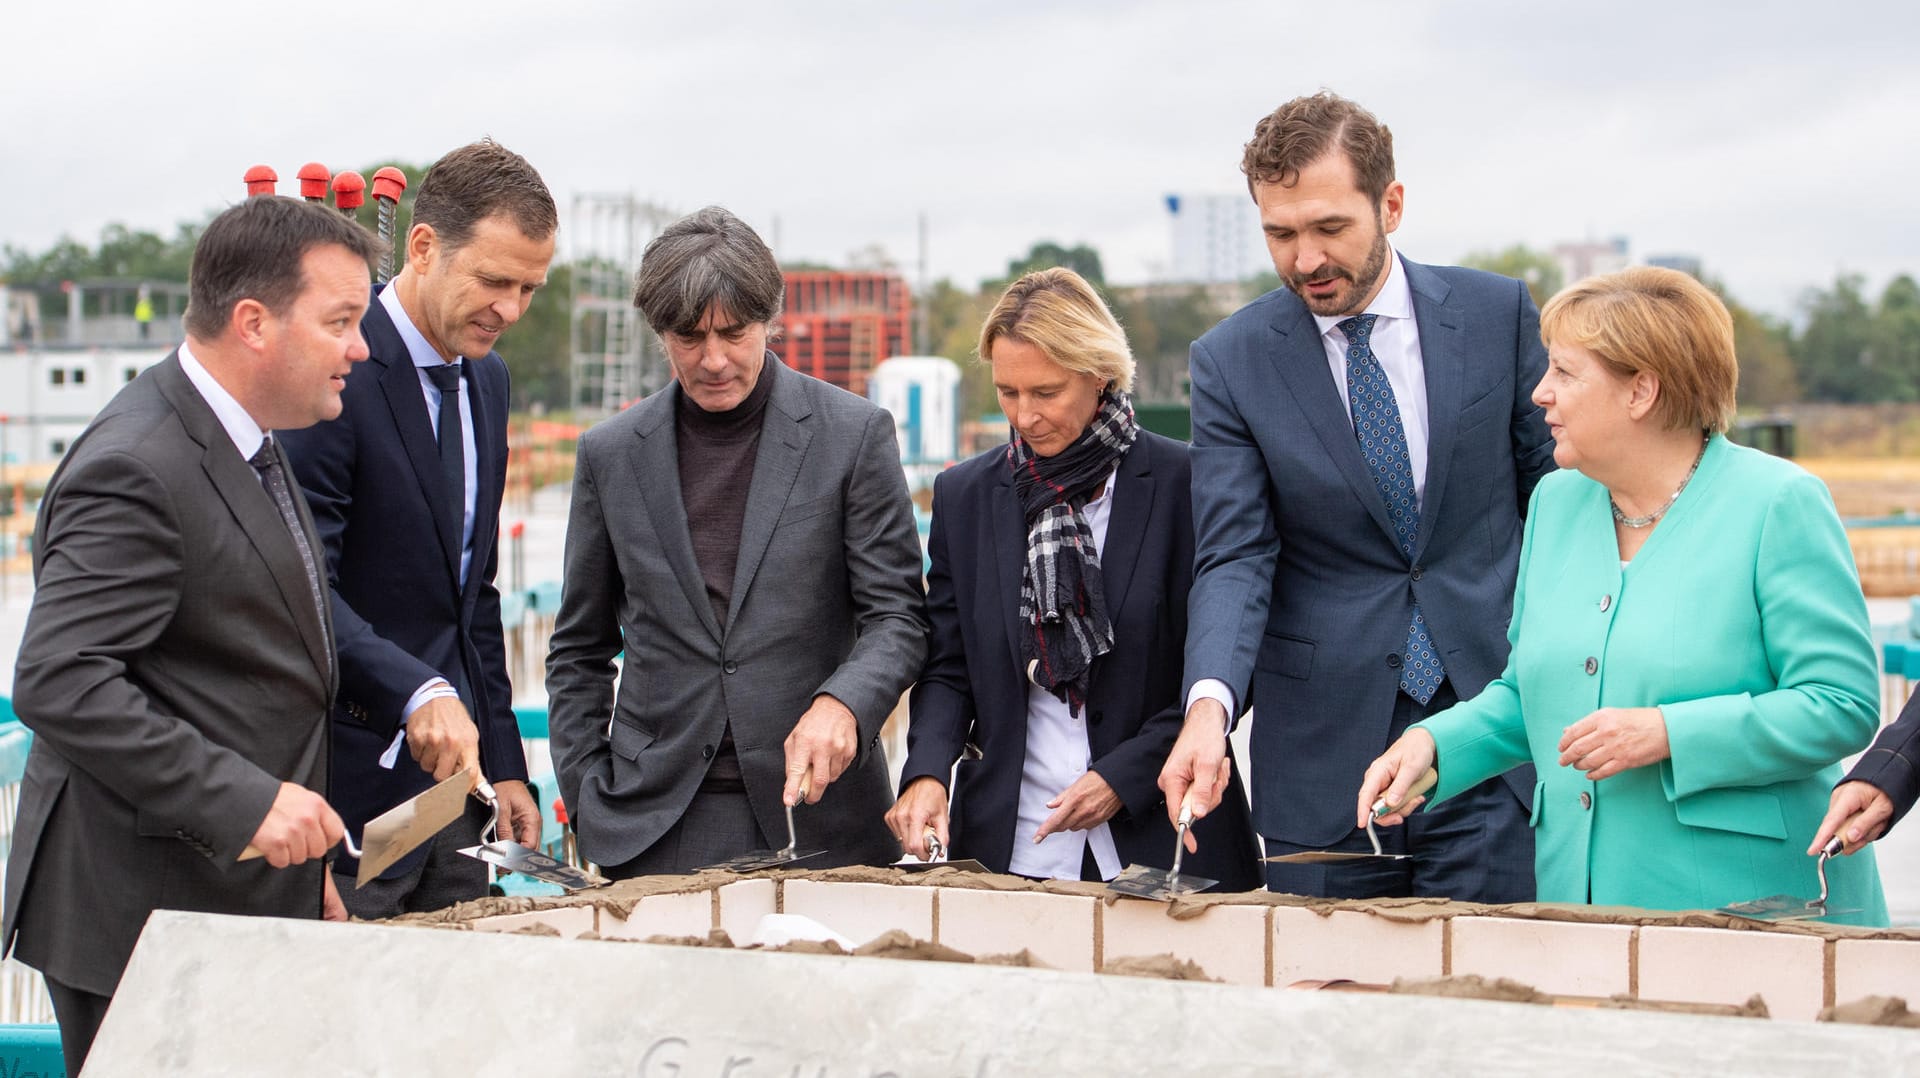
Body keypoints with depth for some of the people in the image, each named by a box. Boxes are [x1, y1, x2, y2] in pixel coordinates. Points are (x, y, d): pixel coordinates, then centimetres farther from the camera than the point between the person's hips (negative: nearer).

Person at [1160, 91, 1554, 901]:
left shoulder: (1497, 313, 2)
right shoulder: (1232, 360, -1)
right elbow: (1233, 557, -8)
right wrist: (1210, 704, -25)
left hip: (1489, 717, 0)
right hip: (1323, 748, 0)